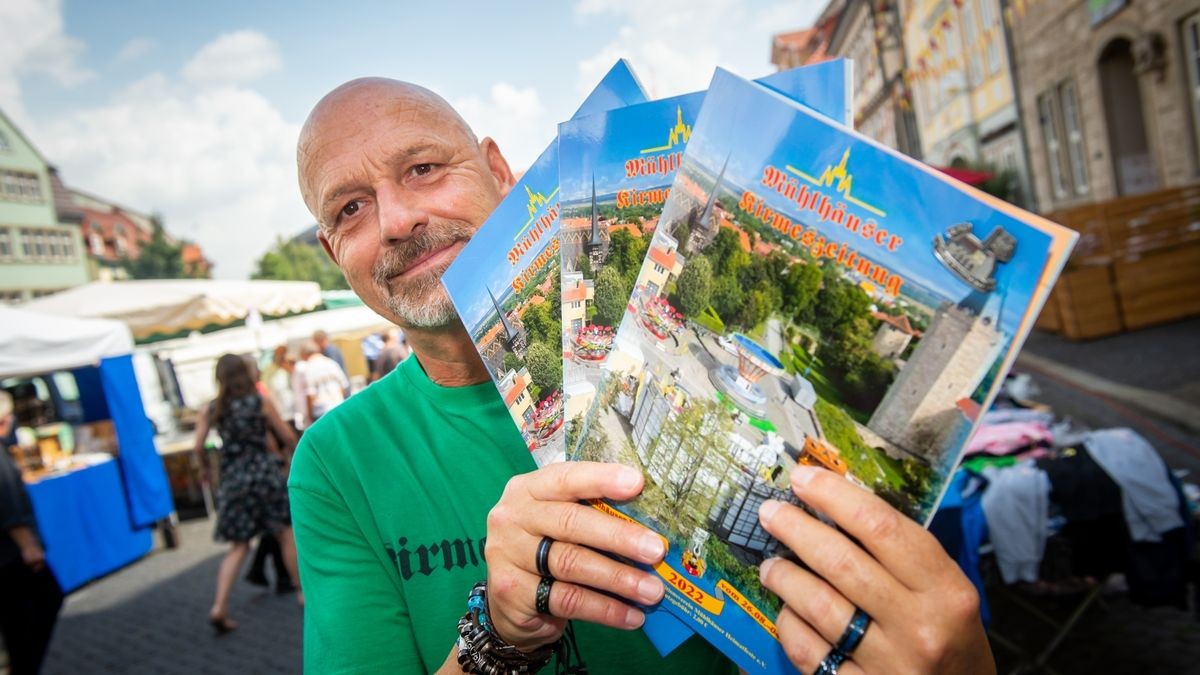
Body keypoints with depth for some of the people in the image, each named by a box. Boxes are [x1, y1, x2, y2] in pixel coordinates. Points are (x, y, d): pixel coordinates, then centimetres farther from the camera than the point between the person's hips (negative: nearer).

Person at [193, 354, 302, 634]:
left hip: (233, 479, 3)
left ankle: (219, 607, 1)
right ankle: (302, 590, 20)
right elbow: (288, 436, -3)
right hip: (264, 472, -2)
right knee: (286, 534, 11)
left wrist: (207, 468, 15)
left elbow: (198, 447, -3)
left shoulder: (212, 409, 3)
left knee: (238, 547, 10)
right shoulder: (260, 401, -4)